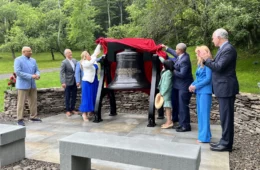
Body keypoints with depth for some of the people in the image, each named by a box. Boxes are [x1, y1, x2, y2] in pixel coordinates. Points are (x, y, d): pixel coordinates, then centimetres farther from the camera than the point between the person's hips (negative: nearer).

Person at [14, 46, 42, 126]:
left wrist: (37, 75, -12)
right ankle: (20, 119, 4)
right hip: (22, 85, -6)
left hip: (32, 85, 6)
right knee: (21, 102, -2)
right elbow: (18, 72, -17)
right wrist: (31, 76, -21)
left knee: (33, 101, 10)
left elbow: (37, 70, 13)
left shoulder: (33, 60, 11)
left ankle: (33, 117, 21)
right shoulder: (18, 60, -8)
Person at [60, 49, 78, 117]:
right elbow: (61, 73, -12)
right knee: (67, 97, 5)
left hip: (75, 82, 5)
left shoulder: (74, 60, 6)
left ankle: (72, 109, 24)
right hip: (68, 82, -5)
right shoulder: (64, 62, -9)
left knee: (74, 96, 11)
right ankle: (68, 110, 16)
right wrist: (63, 82, -22)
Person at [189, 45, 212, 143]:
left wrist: (196, 86, -13)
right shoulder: (200, 64, 14)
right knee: (200, 113, 12)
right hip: (199, 91, 9)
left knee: (204, 113, -7)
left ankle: (205, 137, -2)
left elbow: (208, 78, -16)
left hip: (205, 92, -9)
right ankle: (203, 134, 21)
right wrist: (192, 85, 0)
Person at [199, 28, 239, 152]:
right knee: (225, 116, 15)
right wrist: (207, 59, 7)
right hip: (223, 88, 10)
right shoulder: (224, 49, 15)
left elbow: (219, 67, -22)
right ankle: (224, 141, 24)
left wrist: (206, 59, -11)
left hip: (226, 88, -10)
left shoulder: (228, 49, -16)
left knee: (226, 117, -3)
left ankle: (227, 144, 6)